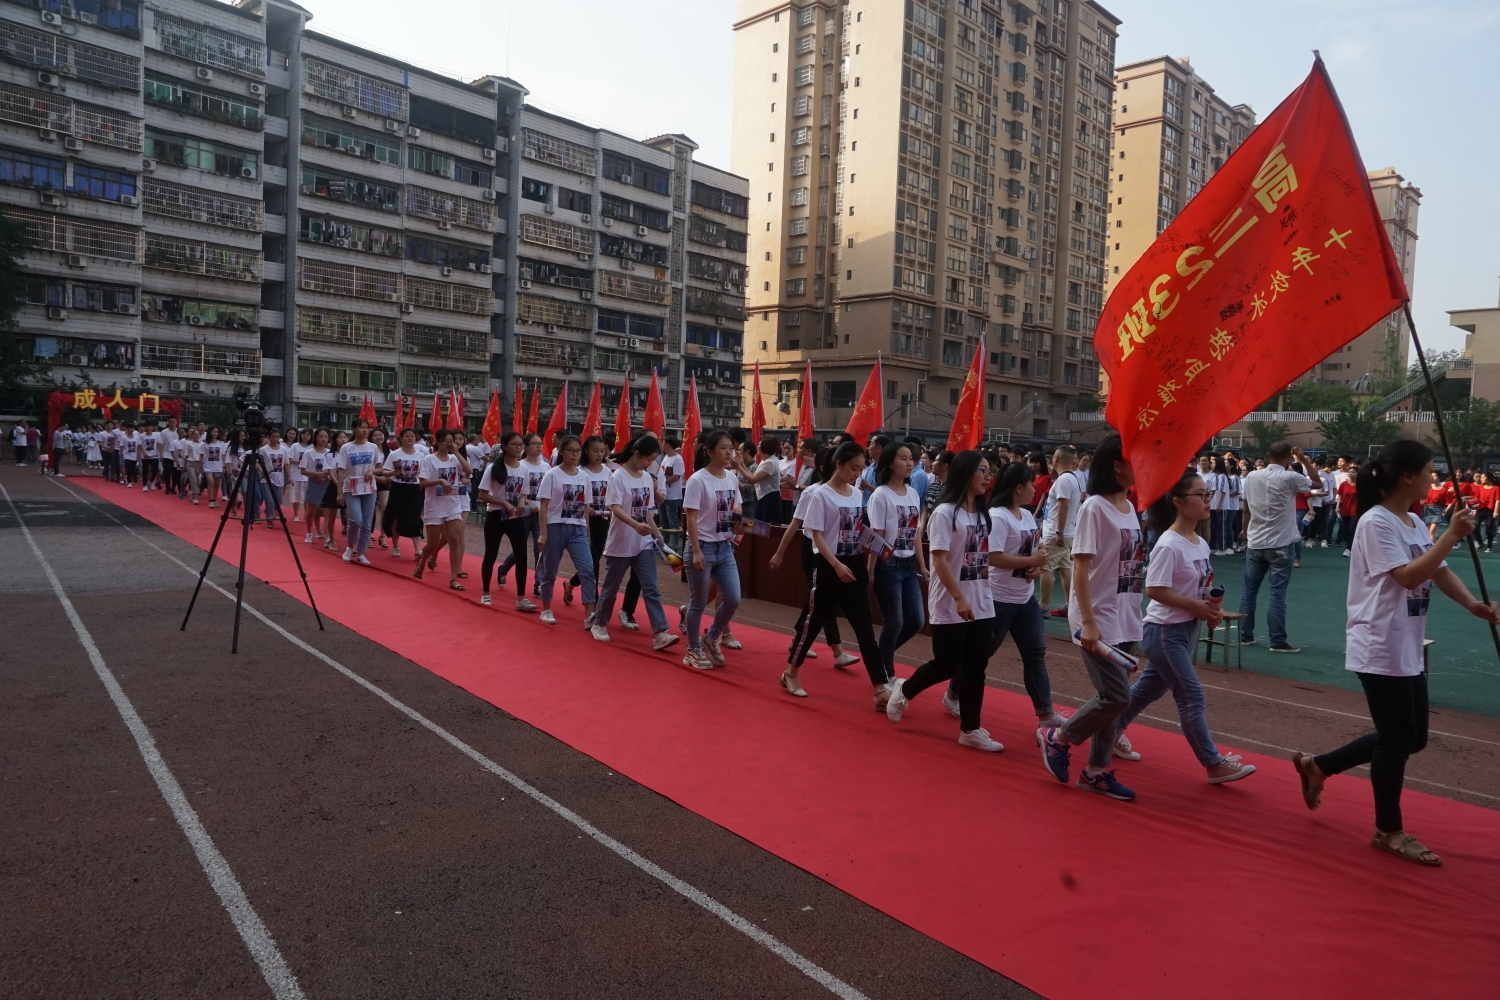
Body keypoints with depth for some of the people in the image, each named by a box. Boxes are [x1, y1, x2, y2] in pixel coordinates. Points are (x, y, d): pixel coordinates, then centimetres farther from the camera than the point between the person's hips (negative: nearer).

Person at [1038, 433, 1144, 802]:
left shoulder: (1130, 508, 10)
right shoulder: (1095, 508, -14)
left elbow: (1131, 564, 14)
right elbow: (1080, 568, -17)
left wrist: (1134, 613, 12)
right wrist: (1088, 622, -21)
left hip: (1126, 619, 8)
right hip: (1099, 620, -8)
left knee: (1113, 697, 11)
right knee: (1117, 697, -9)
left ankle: (1096, 771, 23)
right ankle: (1057, 738, 13)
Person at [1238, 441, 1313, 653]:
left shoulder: (1251, 477, 2)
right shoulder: (1290, 478, -9)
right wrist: (1304, 460, 15)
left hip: (1254, 544, 4)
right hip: (1280, 545, -4)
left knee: (1249, 591, 10)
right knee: (1278, 594, -1)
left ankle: (1245, 636, 16)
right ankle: (1278, 641, 1)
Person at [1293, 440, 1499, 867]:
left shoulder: (1414, 524, 11)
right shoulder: (1377, 522, -17)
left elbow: (1440, 571, 10)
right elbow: (1409, 577, -25)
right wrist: (1452, 535, -25)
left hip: (1409, 651, 10)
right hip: (1380, 650, -10)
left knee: (1411, 737, 15)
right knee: (1397, 738, 2)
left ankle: (1316, 766, 27)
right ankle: (1389, 831, 19)